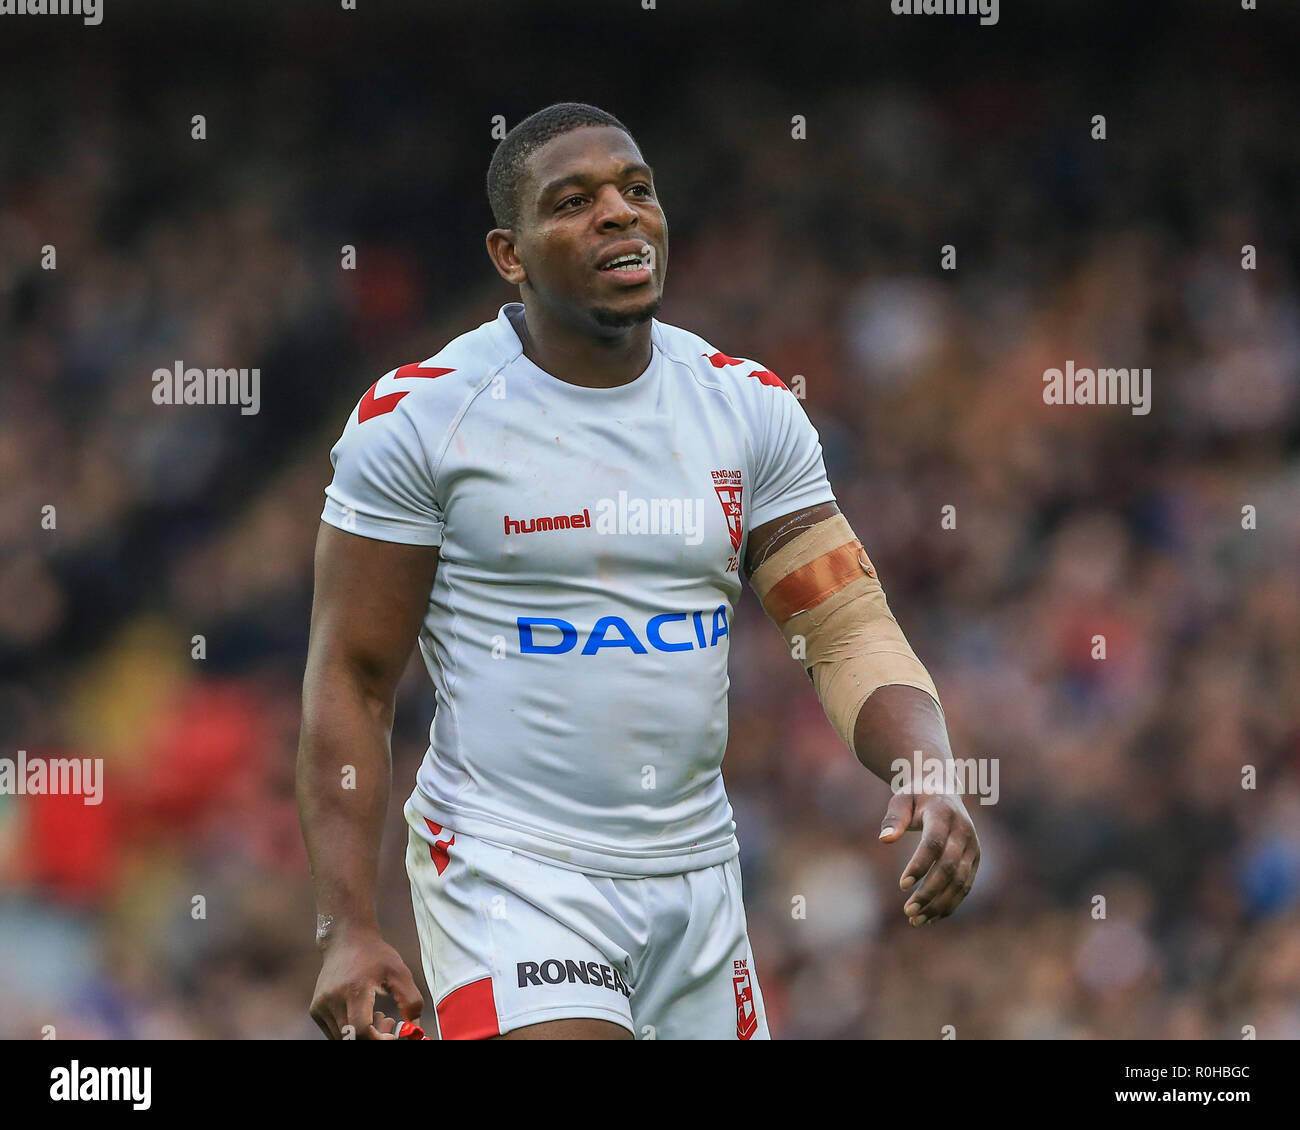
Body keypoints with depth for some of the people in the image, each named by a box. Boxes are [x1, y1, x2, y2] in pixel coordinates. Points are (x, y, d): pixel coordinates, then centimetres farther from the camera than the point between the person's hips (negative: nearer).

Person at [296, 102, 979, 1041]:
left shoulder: (749, 408, 5)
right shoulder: (420, 416, -6)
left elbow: (850, 631, 3)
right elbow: (351, 682, -4)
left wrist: (932, 778, -18)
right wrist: (348, 929, -12)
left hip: (696, 879, 5)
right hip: (510, 870, -5)